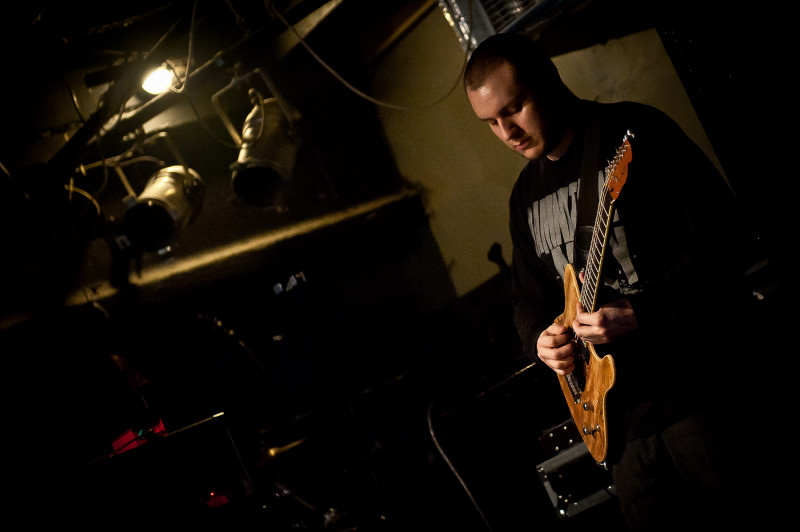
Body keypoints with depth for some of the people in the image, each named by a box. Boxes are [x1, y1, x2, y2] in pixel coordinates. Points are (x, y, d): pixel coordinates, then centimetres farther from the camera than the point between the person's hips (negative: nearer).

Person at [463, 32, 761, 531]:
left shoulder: (631, 134, -8)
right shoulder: (527, 195, 15)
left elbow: (722, 237, -14)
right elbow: (527, 294, 23)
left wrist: (641, 315, -22)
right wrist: (539, 338, 1)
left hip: (694, 383, -6)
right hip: (619, 410, 7)